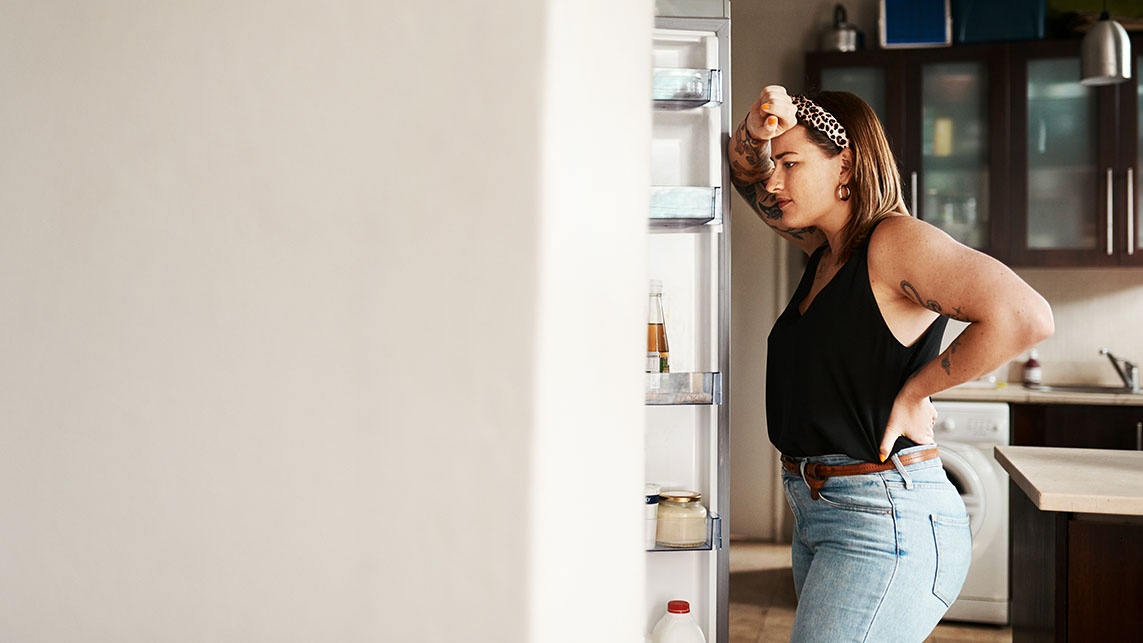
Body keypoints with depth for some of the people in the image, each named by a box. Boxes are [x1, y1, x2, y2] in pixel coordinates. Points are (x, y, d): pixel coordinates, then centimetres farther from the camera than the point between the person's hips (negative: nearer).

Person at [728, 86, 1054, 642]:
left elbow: (1025, 318, -26)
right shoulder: (826, 249, 11)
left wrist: (914, 391, -17)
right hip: (815, 513, 9)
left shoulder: (896, 240, -14)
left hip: (884, 521, -9)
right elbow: (745, 173, 25)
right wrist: (754, 132, 2)